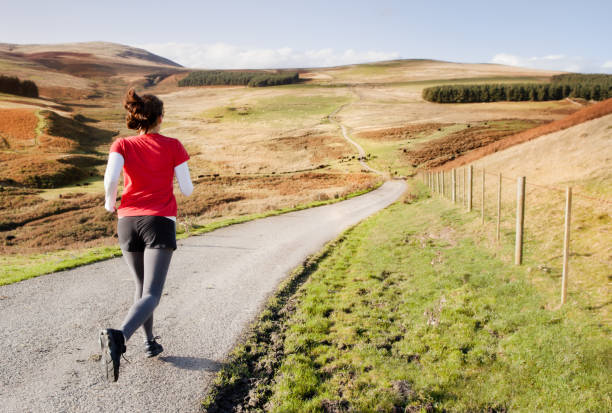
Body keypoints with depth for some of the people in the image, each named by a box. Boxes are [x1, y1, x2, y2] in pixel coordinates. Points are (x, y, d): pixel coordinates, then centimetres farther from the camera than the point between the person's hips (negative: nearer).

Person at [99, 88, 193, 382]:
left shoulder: (122, 145, 5)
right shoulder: (173, 146, 2)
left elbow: (111, 178, -13)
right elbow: (187, 190, 2)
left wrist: (109, 201, 8)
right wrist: (182, 177, 26)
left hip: (128, 222, 4)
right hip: (160, 223, -3)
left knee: (141, 286, 24)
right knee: (151, 296, -10)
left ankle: (149, 342, 31)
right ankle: (118, 336, -36)